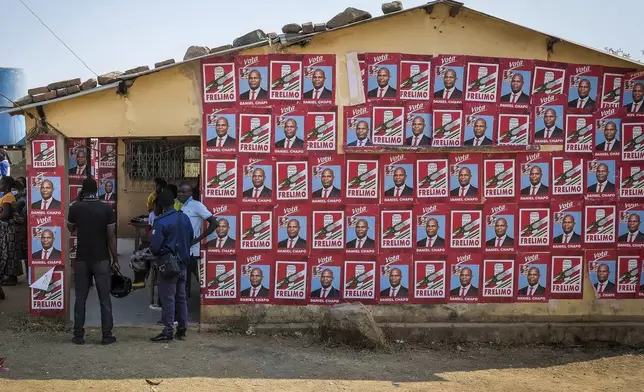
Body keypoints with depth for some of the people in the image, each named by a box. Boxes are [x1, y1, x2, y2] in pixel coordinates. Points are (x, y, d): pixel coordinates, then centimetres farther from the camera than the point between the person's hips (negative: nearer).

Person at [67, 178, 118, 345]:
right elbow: (111, 236, -7)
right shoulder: (106, 209, -7)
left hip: (82, 259, 1)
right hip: (102, 259, -1)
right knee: (105, 299, 4)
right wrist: (115, 259, 1)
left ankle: (79, 335, 11)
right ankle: (107, 335, 6)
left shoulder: (75, 208, -3)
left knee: (80, 298, 9)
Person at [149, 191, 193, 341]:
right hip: (183, 263, 6)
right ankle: (182, 329, 18)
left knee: (168, 298, -1)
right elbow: (191, 238, 13)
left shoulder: (161, 221, -16)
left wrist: (153, 251, 5)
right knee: (181, 297, 13)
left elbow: (155, 246, -17)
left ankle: (168, 332, 2)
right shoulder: (185, 218, 3)